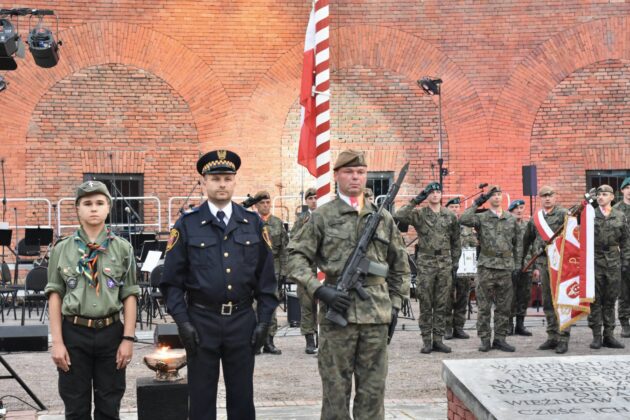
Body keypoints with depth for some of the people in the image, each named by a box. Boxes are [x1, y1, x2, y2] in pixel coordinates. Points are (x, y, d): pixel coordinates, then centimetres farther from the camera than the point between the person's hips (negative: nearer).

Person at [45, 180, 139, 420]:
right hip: (74, 332, 0)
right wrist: (57, 342, -4)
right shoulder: (62, 249, 4)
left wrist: (128, 338, -4)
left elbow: (129, 296, 3)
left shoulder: (123, 248, 4)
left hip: (111, 332, 0)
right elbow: (55, 296, 2)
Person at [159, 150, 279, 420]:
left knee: (242, 398, 10)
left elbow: (266, 276, 6)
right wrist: (182, 322, -9)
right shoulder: (187, 225, -1)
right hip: (201, 322, -1)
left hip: (242, 322, 2)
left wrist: (264, 320, 0)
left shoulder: (253, 223, 5)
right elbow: (172, 280, -1)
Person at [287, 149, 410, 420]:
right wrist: (319, 289, -14)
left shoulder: (383, 218, 11)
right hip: (337, 311, -3)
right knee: (335, 389, 4)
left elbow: (400, 265, 17)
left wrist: (395, 304, 10)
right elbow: (296, 256, -2)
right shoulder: (322, 217, 2)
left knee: (373, 390, 7)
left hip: (377, 315, 3)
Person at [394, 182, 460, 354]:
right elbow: (398, 216, -18)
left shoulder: (450, 216, 9)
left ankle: (438, 339, 13)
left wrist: (455, 262, 8)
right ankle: (426, 340, 7)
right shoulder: (419, 214, 0)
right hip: (425, 264, -3)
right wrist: (415, 201, -16)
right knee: (426, 304, 1)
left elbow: (456, 241, 14)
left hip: (445, 264, 3)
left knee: (441, 305, 6)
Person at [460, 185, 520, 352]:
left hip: (506, 268, 3)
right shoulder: (481, 218, 1)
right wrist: (476, 203, -13)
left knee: (504, 307, 7)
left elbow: (517, 243, 15)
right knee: (484, 307, 0)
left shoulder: (511, 219, 11)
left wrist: (517, 265, 9)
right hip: (486, 267, -3)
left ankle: (500, 338, 15)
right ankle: (485, 339, 8)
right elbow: (463, 220, -18)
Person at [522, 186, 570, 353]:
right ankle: (552, 337, 17)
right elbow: (528, 242, 21)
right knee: (547, 302, 9)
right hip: (543, 263, 6)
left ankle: (563, 339, -1)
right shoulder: (535, 218, 13)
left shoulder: (563, 214, -3)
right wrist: (536, 266, 22)